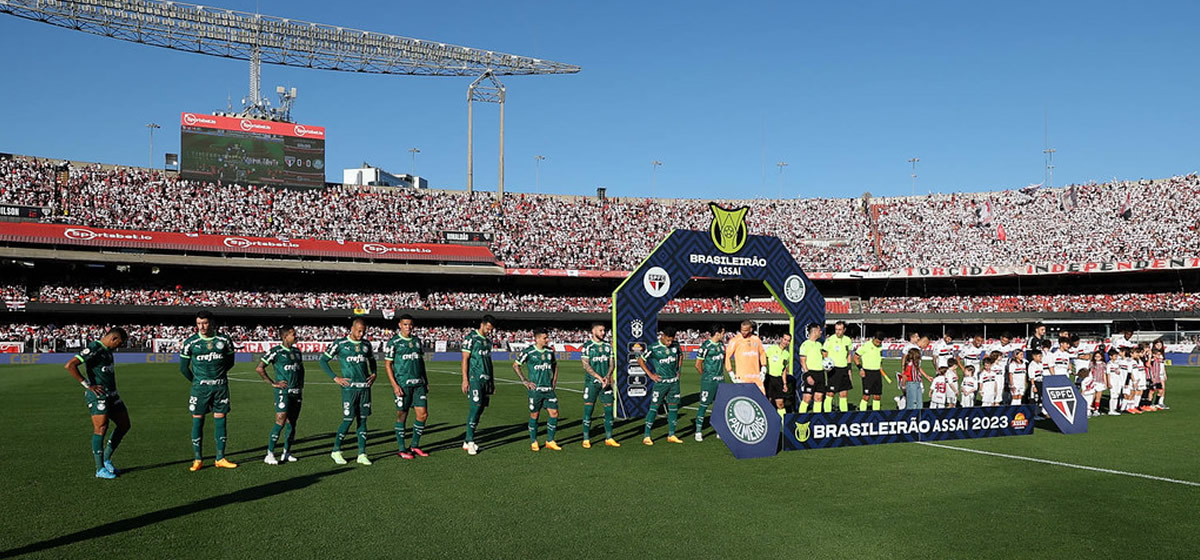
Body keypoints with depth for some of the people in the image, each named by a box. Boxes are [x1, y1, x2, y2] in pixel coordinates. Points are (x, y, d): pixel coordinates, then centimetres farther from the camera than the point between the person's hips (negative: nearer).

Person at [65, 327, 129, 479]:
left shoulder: (107, 350, 16)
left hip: (111, 394, 10)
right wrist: (88, 385, -20)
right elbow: (69, 366, -22)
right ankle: (100, 469, -4)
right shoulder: (93, 349, -14)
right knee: (101, 428, -11)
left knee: (124, 425, 10)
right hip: (98, 394, -10)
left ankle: (106, 459, 22)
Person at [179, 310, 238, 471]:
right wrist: (197, 381, 8)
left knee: (220, 418, 3)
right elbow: (183, 367, 6)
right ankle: (197, 459, 7)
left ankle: (220, 459, 10)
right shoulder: (191, 342, -2)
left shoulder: (224, 340, 2)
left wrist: (217, 375, 10)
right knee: (197, 419, -2)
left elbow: (229, 362, 14)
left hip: (220, 386, 2)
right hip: (200, 386, -1)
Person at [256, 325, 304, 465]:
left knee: (292, 423, 8)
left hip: (296, 392, 7)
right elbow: (259, 368, -8)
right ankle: (270, 454, -6)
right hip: (283, 391, -7)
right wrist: (273, 383, -8)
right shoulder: (276, 351, -8)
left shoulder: (297, 352, 13)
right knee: (280, 421, -13)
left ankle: (286, 453, 17)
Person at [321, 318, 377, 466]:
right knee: (348, 419, -5)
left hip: (365, 387, 5)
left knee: (362, 419, 5)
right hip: (349, 388, -4)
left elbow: (372, 360, 29)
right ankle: (336, 451, 13)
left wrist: (374, 374, 12)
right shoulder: (340, 344, -3)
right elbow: (323, 360, 0)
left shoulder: (366, 344, 11)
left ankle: (362, 455, 9)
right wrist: (335, 378, -6)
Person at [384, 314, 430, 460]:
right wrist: (394, 385, -12)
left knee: (423, 414, 1)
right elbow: (387, 365, -5)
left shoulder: (417, 340, 11)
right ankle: (401, 449, 14)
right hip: (402, 385, -5)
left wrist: (426, 381, 15)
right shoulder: (393, 342, -5)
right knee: (402, 416, 2)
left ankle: (414, 446, 16)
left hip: (419, 384, 5)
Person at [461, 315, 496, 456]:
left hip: (486, 379, 7)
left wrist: (492, 380, 21)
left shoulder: (488, 340, 18)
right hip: (475, 379, -7)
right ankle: (470, 441, -8)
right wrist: (465, 379, -13)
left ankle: (467, 441, 11)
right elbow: (465, 359, -7)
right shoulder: (471, 338, -4)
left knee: (480, 409, 5)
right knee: (475, 408, -12)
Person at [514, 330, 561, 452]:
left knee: (554, 413, -1)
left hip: (549, 388, 5)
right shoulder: (528, 351, -7)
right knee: (534, 415, 2)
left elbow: (555, 364, 26)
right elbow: (515, 365, 1)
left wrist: (554, 379, 15)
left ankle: (550, 441, 11)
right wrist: (525, 381, -3)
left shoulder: (550, 351, 8)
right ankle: (533, 442, 17)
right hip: (535, 389, -4)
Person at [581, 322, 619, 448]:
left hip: (606, 383, 5)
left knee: (609, 408, 3)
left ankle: (609, 438, 13)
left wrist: (607, 377, -9)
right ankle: (586, 439, 6)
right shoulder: (587, 346, -4)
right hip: (591, 382, -4)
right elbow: (586, 365, -10)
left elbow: (612, 363, 9)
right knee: (588, 409, -3)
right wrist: (599, 377, -17)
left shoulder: (607, 346, 10)